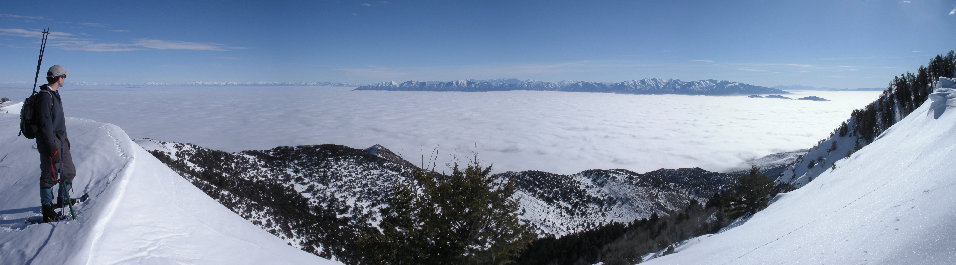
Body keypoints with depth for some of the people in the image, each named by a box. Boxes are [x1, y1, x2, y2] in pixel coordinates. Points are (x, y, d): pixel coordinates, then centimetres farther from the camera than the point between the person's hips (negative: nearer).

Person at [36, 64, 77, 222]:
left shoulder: (55, 94, 15)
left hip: (60, 140, 10)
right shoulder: (45, 96, -17)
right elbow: (45, 123, -22)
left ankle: (63, 200, 33)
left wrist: (65, 138, 26)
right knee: (50, 175, -3)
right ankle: (47, 210, 6)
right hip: (49, 141, -10)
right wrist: (52, 146, -23)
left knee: (69, 172, 17)